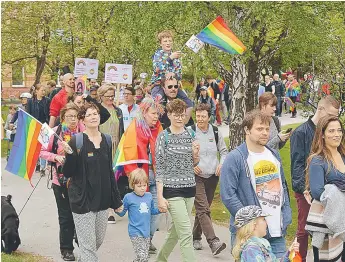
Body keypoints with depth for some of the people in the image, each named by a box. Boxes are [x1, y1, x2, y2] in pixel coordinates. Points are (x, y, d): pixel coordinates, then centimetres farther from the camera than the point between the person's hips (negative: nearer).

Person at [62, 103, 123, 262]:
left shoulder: (106, 140, 7)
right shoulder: (76, 141, -9)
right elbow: (68, 173, -10)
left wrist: (117, 200, 14)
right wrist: (69, 155, -28)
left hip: (102, 199, 6)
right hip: (83, 199, -5)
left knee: (99, 241, 15)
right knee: (88, 245, -3)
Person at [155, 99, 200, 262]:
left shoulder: (190, 135, 8)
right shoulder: (163, 137, -6)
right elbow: (159, 169, -7)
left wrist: (195, 154, -5)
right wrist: (160, 197, -12)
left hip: (189, 188, 5)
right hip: (172, 189, -5)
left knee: (176, 229, 15)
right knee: (186, 233, -11)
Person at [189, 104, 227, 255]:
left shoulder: (215, 132, 5)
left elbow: (223, 151, 17)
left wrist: (221, 164, 0)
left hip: (212, 176, 5)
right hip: (196, 176, -5)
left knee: (202, 209, 14)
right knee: (203, 209, -15)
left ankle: (195, 237, 30)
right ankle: (213, 242, -24)